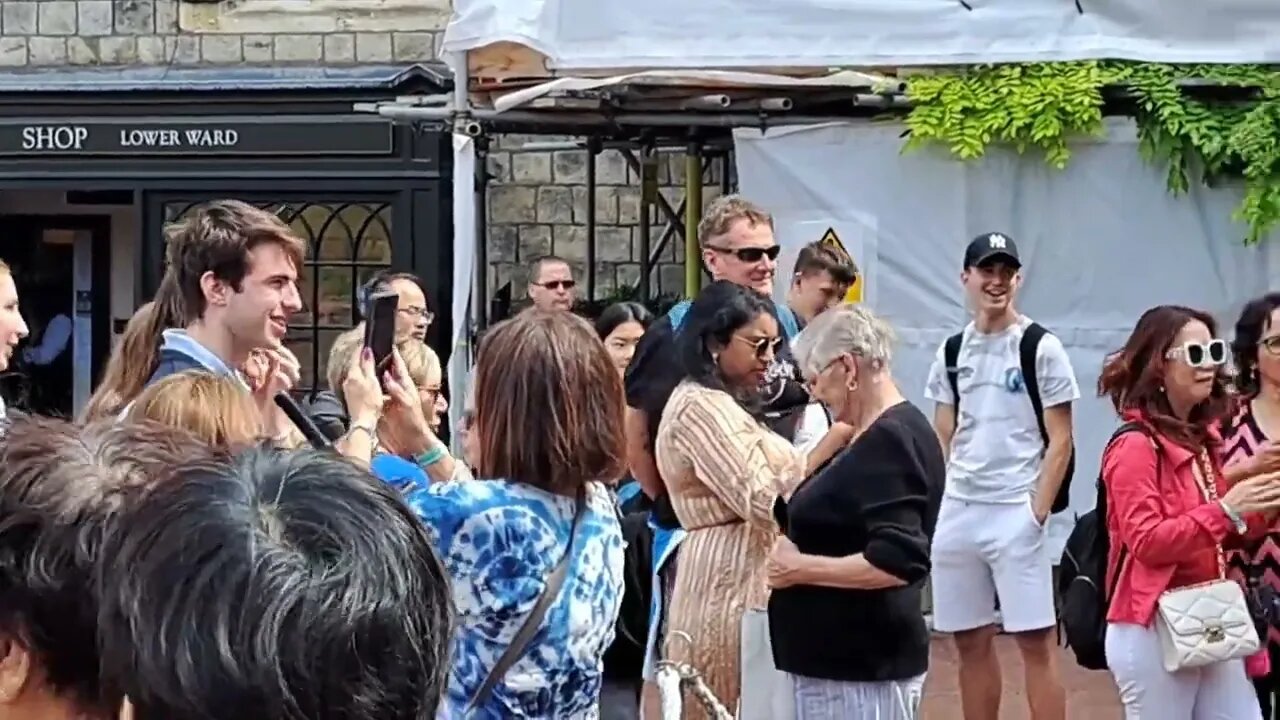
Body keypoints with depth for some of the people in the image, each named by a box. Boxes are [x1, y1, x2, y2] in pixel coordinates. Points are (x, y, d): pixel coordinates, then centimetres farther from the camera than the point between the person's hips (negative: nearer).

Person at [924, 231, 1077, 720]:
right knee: (971, 642, 10)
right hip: (956, 512, 5)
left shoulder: (1041, 348, -3)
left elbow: (1060, 441, -4)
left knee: (1036, 641, -5)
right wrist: (931, 504, 3)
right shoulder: (951, 352, 11)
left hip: (1014, 512, -5)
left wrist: (1037, 510, -13)